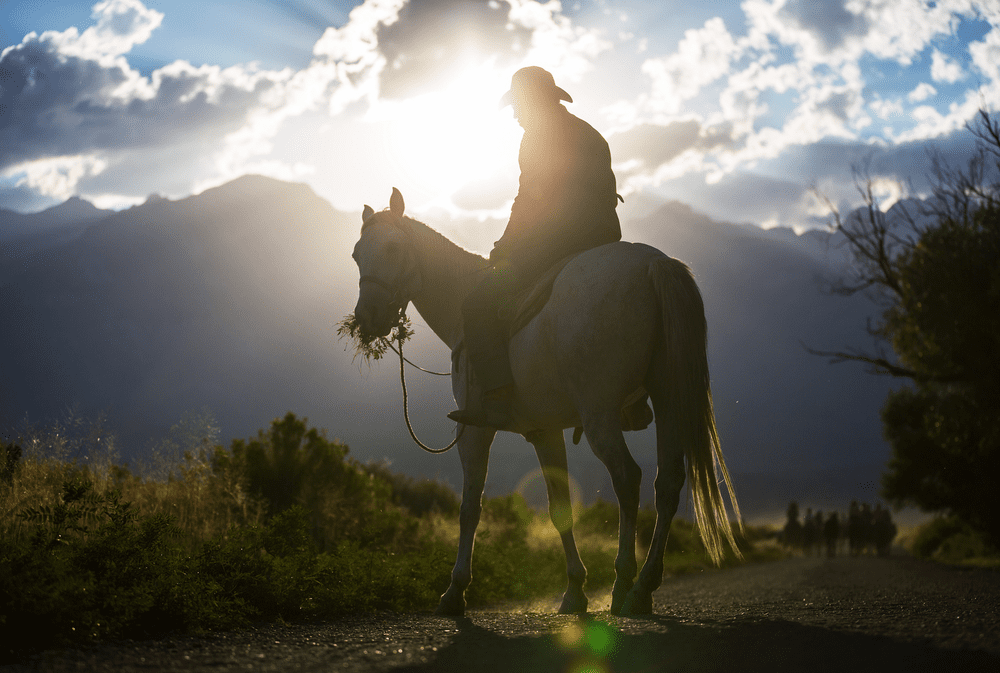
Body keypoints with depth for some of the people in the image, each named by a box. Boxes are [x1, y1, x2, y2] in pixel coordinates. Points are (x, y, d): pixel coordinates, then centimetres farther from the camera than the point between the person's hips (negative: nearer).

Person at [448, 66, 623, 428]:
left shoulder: (539, 134, -1)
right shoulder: (591, 134, 24)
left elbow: (529, 199, -7)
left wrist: (504, 249, 2)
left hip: (561, 237, -9)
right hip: (604, 235, 9)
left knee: (479, 304, -10)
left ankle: (497, 401, -23)